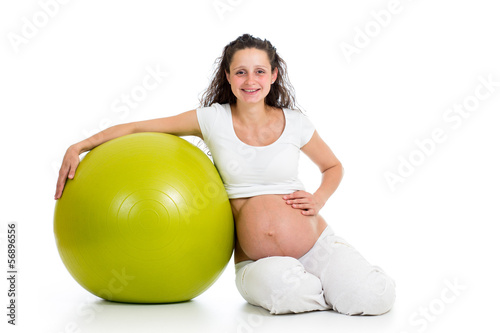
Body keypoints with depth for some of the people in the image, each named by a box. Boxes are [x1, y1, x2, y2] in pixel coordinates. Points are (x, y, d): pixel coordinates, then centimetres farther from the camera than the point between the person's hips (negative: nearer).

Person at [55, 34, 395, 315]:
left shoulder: (295, 124, 1)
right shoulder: (213, 119, -2)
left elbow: (333, 167, 19)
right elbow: (136, 128, 2)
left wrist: (318, 200, -1)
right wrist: (79, 147, -6)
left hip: (317, 244, 1)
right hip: (256, 261, 0)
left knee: (375, 299, -25)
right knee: (282, 287, -37)